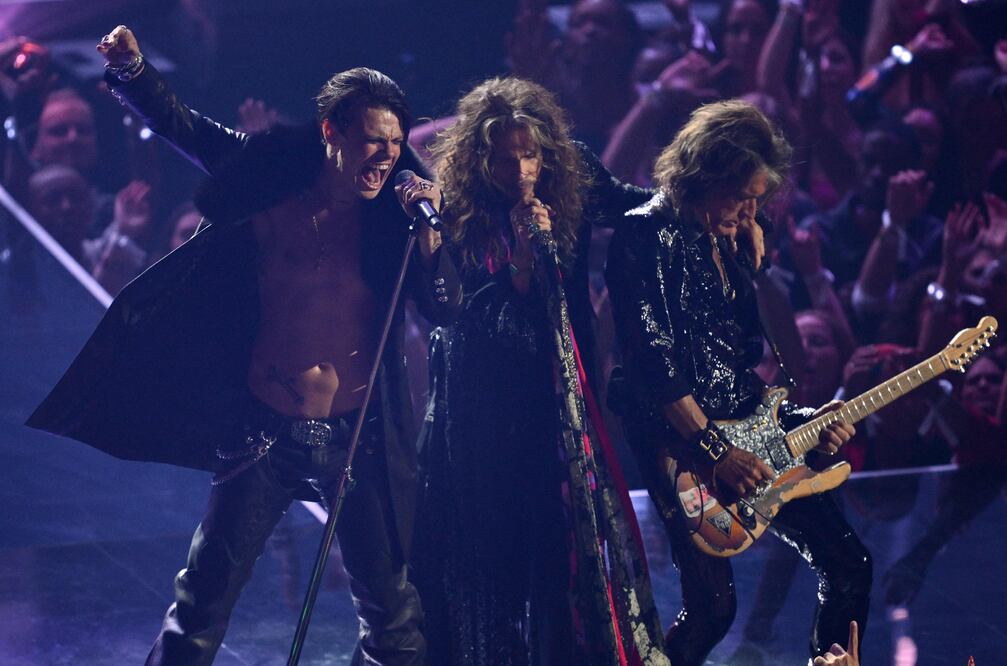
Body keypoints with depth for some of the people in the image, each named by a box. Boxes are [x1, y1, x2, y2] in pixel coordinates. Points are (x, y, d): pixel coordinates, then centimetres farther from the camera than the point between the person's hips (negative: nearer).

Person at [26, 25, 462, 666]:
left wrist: (428, 232, -18)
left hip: (357, 439, 0)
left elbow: (445, 310, -5)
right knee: (205, 596, 4)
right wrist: (132, 66, -5)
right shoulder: (271, 187, -1)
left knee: (392, 610, 5)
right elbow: (182, 125, 9)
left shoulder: (393, 216, -2)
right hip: (265, 435, 0)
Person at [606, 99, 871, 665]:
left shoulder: (728, 238, 12)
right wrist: (713, 450, -18)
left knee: (848, 565, 5)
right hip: (679, 440, -8)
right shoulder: (647, 235, -11)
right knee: (713, 606, -12)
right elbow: (652, 362, -17)